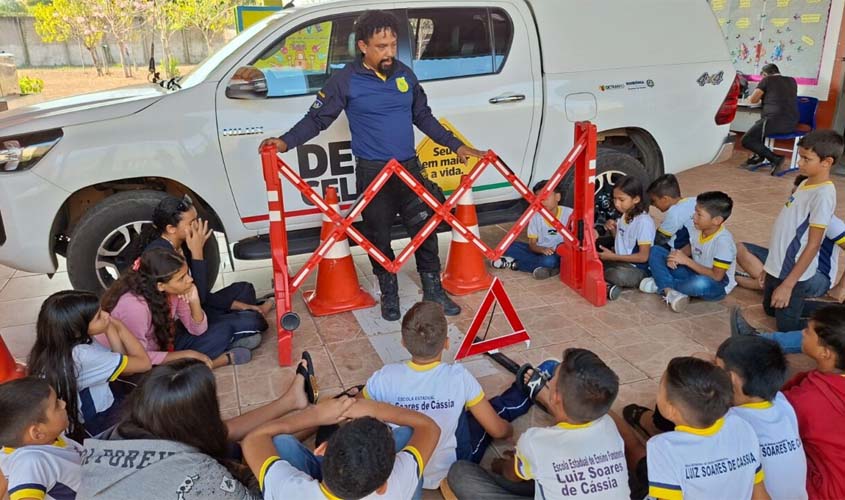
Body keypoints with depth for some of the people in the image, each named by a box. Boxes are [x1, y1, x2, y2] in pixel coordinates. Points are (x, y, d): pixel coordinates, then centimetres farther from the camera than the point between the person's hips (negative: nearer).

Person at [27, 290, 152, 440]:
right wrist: (119, 326, -12)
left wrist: (110, 327, -12)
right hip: (93, 425, -8)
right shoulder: (81, 355, -32)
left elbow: (125, 366, -3)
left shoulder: (65, 343, -7)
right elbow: (144, 363, -21)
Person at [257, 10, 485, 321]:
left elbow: (424, 118, 16)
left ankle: (434, 291, 22)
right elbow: (317, 118, -4)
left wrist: (456, 146, 15)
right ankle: (389, 294, 26)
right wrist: (286, 141, -20)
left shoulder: (406, 75, 6)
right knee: (379, 236, 7)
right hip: (373, 172, -3)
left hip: (409, 167, 4)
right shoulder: (346, 80, -7)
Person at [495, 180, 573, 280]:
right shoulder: (535, 217, -3)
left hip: (559, 254, -3)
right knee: (510, 246, -16)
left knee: (549, 260, -38)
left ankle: (514, 264, -18)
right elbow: (532, 244, -2)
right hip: (540, 251, 3)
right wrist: (542, 249, -24)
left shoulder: (569, 213, -11)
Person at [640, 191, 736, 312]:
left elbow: (717, 276, -27)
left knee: (700, 283, -45)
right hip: (695, 273, 7)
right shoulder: (698, 230, -7)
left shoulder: (723, 241, -27)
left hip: (716, 285, -7)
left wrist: (686, 261, -25)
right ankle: (671, 292, -24)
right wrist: (677, 255, -11)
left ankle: (662, 285, -14)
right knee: (655, 251, -3)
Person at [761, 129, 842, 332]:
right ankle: (820, 285, 31)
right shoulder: (805, 184, 5)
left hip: (792, 271, -8)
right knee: (770, 309, 25)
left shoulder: (823, 194, -21)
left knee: (787, 327, 5)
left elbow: (813, 245, -21)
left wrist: (788, 284, -21)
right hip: (778, 265, 9)